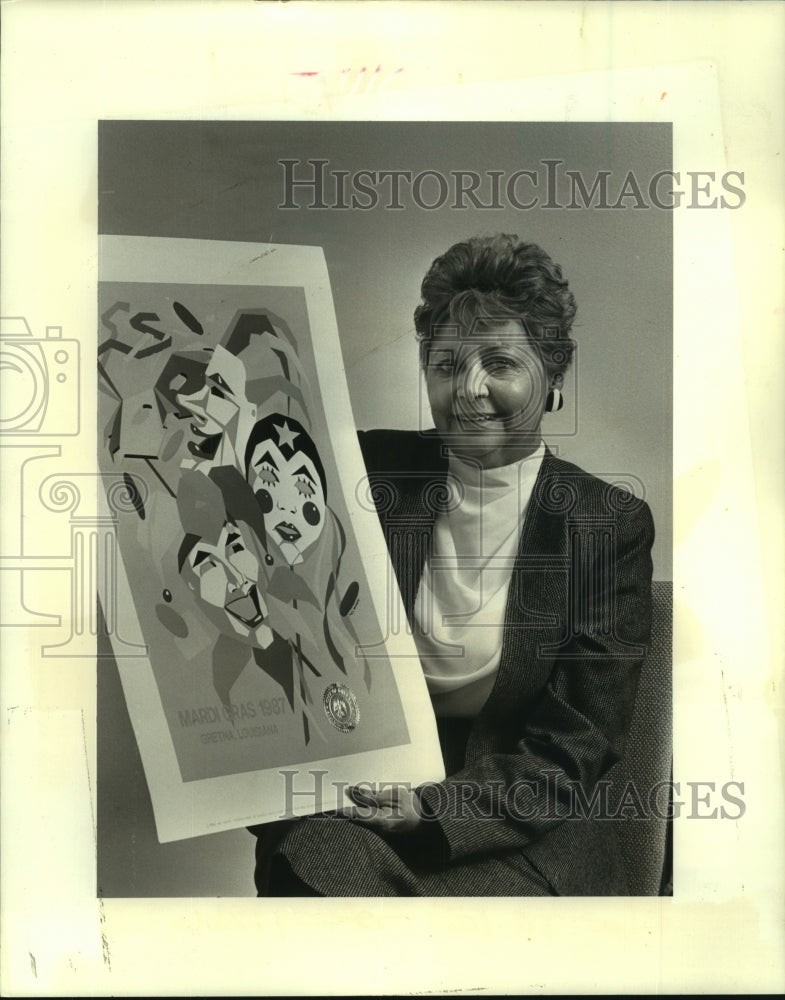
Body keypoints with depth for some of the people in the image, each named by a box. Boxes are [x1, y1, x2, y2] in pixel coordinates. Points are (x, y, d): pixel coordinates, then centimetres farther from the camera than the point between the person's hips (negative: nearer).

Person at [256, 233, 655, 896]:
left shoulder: (613, 525, -3)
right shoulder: (377, 470, 3)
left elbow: (577, 748, -4)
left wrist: (435, 807, -18)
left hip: (521, 824, -1)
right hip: (359, 795, 2)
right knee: (312, 861, -29)